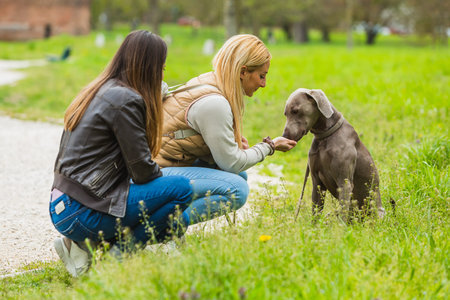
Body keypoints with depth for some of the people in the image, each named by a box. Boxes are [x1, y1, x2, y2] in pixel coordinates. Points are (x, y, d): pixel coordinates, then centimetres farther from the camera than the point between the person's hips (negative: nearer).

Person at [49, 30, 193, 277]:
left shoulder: (99, 91, 15)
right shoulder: (125, 100, -15)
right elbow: (142, 170, -13)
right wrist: (166, 185, 7)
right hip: (81, 214, -10)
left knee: (177, 221, 15)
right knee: (181, 188, -12)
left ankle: (81, 244, 7)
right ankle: (117, 255, -6)